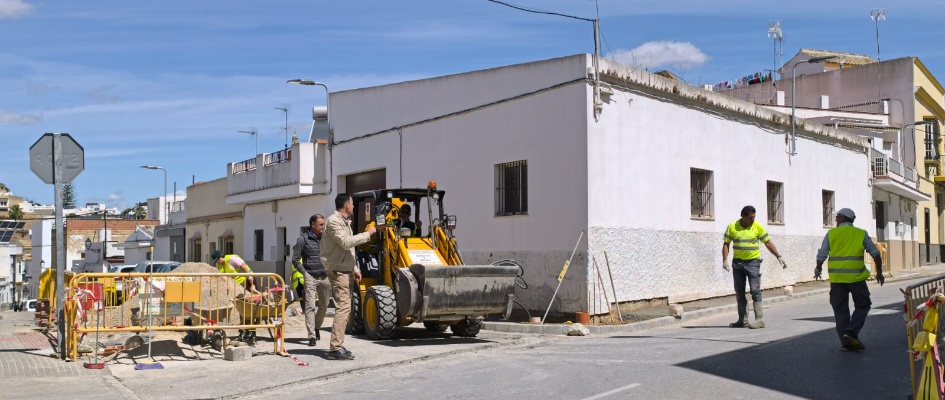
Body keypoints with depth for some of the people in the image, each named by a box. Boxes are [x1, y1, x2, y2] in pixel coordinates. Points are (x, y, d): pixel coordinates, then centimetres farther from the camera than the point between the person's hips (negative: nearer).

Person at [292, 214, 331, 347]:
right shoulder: (303, 239, -4)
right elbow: (295, 260, -1)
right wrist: (305, 273, -6)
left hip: (324, 277, 4)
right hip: (310, 277, -4)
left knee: (324, 306, 11)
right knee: (310, 306, -8)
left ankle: (316, 328, 34)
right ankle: (312, 336, -7)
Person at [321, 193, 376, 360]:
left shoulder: (345, 222, 20)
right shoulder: (333, 221, -12)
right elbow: (346, 242, -23)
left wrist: (355, 269, 19)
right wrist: (367, 233, -16)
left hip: (346, 270, 11)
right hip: (338, 270, -11)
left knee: (345, 308, 11)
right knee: (343, 308, -16)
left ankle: (337, 346, 16)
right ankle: (335, 349, -16)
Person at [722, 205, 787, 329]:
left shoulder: (758, 227, -4)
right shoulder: (732, 227, -2)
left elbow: (768, 242, 1)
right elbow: (726, 244, 2)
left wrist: (778, 256, -5)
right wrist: (725, 260, -8)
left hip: (753, 262, -3)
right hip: (737, 262, 3)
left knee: (755, 291, -9)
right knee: (739, 293, 9)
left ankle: (760, 320, -7)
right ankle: (742, 320, 18)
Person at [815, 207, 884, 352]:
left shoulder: (831, 234, 4)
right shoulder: (861, 234, 5)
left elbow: (821, 255, 3)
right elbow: (875, 254, 4)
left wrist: (818, 269, 20)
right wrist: (879, 272, 16)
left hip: (836, 278, 1)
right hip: (856, 276, -1)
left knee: (840, 310, 8)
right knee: (862, 306, 14)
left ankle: (846, 342, 8)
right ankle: (851, 332, -4)